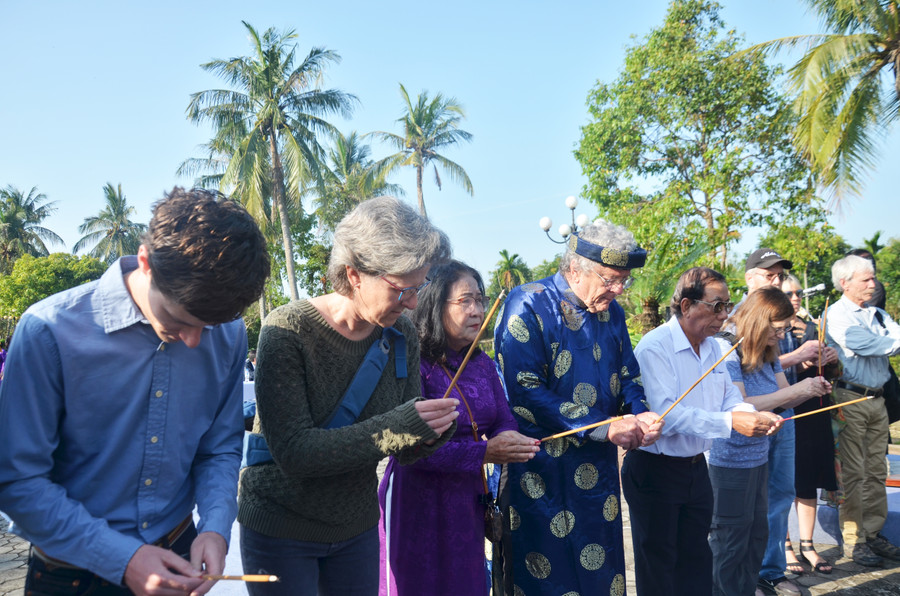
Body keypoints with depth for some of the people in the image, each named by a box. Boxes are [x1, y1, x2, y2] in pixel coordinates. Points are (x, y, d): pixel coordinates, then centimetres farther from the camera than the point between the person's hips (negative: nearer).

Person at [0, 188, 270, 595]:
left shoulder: (228, 335, -10)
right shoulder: (49, 331, -20)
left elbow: (221, 448, 1)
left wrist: (216, 528, -16)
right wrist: (121, 560, -22)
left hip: (178, 557, 3)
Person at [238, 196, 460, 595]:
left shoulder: (401, 336, -5)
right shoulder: (288, 331, -22)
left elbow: (406, 452, -1)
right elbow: (293, 453, -28)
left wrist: (430, 433, -24)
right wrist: (399, 426, -35)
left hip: (358, 526, 5)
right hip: (281, 529, -5)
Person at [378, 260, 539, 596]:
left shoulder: (482, 364, 5)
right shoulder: (412, 366, -19)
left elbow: (504, 420, 3)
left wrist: (507, 439, -21)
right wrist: (484, 453, -25)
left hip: (468, 501, 7)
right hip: (417, 503, -7)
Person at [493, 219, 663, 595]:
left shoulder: (611, 312, 7)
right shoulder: (529, 305, -16)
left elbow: (628, 377, 15)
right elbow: (524, 392, -23)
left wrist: (641, 416, -8)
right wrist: (604, 428, -22)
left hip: (599, 467, 7)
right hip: (540, 472, -6)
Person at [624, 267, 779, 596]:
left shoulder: (712, 347, 7)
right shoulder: (654, 347, -22)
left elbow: (728, 396, 9)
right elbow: (664, 414, -30)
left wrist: (755, 416, -13)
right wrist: (730, 422, -33)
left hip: (696, 467, 8)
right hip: (655, 471, -8)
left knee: (697, 559, 20)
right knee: (658, 566, 8)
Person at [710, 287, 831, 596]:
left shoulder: (768, 352, 5)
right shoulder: (725, 349, -19)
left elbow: (784, 399, 12)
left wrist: (811, 389, -8)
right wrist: (795, 390, -23)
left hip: (758, 456, 8)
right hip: (730, 461, -8)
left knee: (757, 533, 18)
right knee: (730, 540, 5)